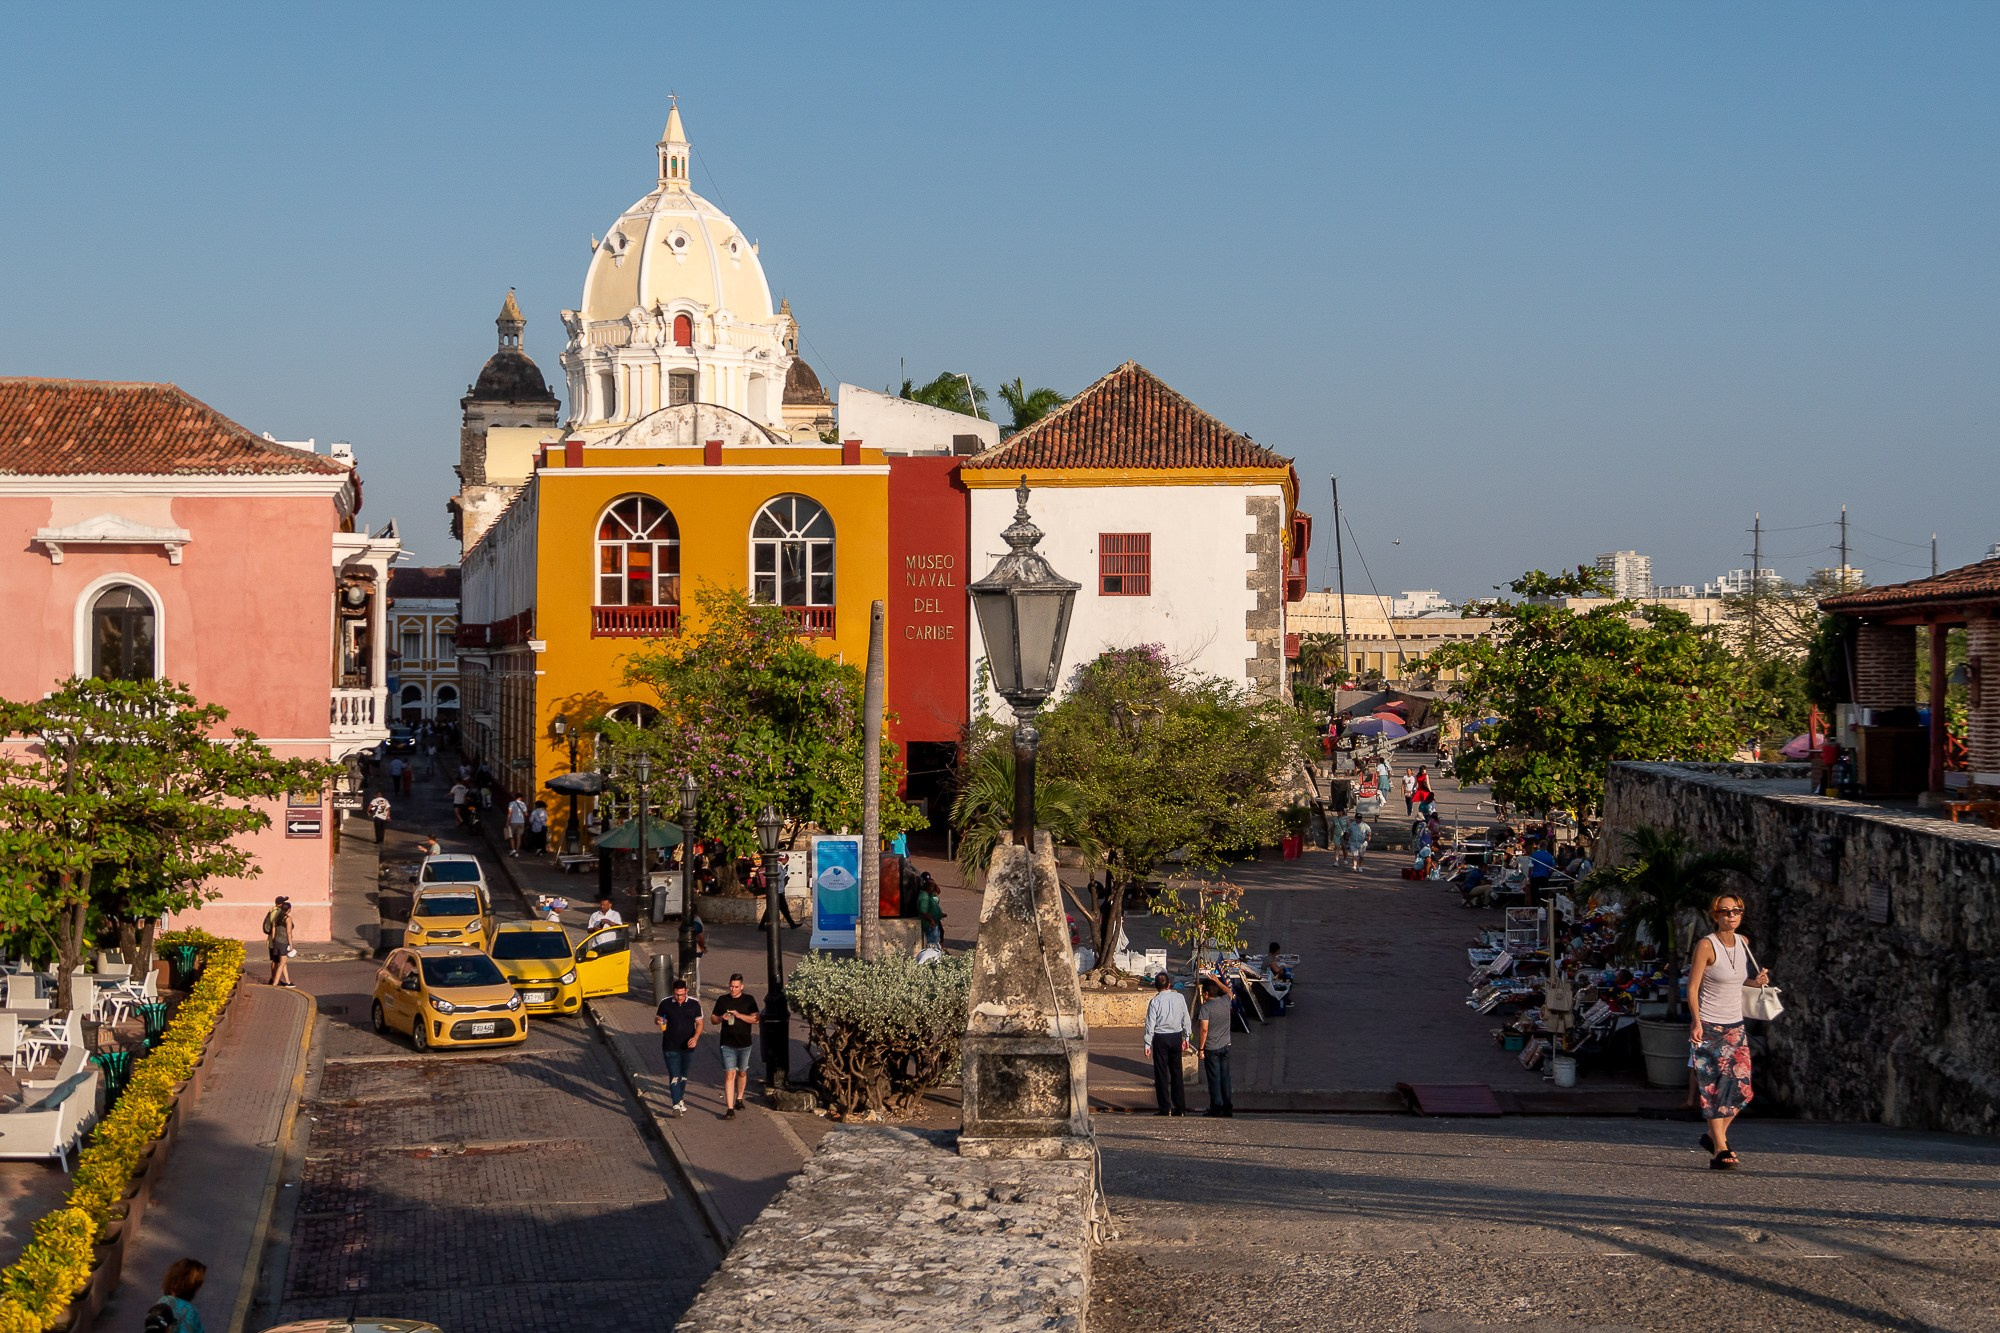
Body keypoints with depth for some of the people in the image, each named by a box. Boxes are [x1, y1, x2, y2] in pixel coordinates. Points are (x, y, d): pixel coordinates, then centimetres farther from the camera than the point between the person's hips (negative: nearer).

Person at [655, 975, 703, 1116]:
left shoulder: (694, 1004, -4)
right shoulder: (665, 1003, -6)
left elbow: (699, 1023, 2)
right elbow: (657, 1018, 7)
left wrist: (695, 1037, -15)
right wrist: (659, 1020, -19)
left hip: (687, 1047, 2)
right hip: (670, 1047, -2)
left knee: (684, 1075, 18)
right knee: (674, 1076, -10)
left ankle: (680, 1098, 38)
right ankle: (676, 1104, -13)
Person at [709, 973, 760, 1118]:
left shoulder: (749, 1000, 0)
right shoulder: (722, 1000, 2)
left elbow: (755, 1019, -9)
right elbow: (713, 1019, 8)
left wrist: (739, 1015, -22)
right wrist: (722, 1018, -14)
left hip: (744, 1044, 1)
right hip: (727, 1045, -1)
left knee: (742, 1073, 18)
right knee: (729, 1074, -10)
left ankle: (739, 1098, 42)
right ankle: (730, 1109, -15)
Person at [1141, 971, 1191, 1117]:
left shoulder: (1155, 1001, -12)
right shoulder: (1179, 998, -2)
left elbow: (1150, 1024, -9)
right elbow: (1186, 1019, 6)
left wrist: (1147, 1044, -3)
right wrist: (1186, 1038, 18)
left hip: (1160, 1039, -4)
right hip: (1177, 1036, 4)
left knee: (1161, 1074, 4)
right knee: (1176, 1072, 12)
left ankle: (1165, 1109, 4)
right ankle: (1180, 1108, 14)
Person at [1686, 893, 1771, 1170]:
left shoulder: (1742, 942, 8)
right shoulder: (1707, 945, -11)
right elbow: (1693, 986, -11)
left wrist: (1755, 981, 3)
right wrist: (1697, 1023, -19)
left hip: (1735, 1026, 6)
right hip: (1709, 1027, -6)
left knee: (1741, 1086, 1)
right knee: (1715, 1087, -8)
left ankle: (1715, 1135, 20)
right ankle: (1720, 1150, -6)